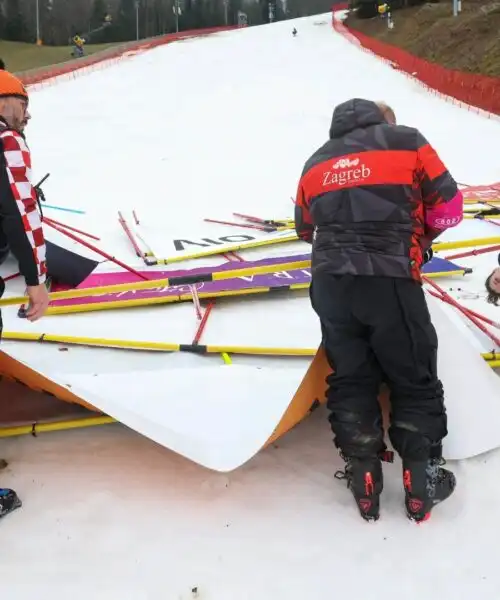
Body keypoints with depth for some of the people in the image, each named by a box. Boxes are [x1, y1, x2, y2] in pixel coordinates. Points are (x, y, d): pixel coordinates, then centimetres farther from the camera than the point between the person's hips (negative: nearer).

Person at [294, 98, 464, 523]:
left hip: (330, 281, 4)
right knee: (414, 380, 10)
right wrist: (418, 236, 28)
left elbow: (306, 228, 28)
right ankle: (422, 477, 12)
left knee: (349, 379, 15)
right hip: (390, 279, -3)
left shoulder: (316, 162, 20)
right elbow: (448, 208, 10)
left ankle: (363, 475, 14)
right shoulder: (406, 140, 9)